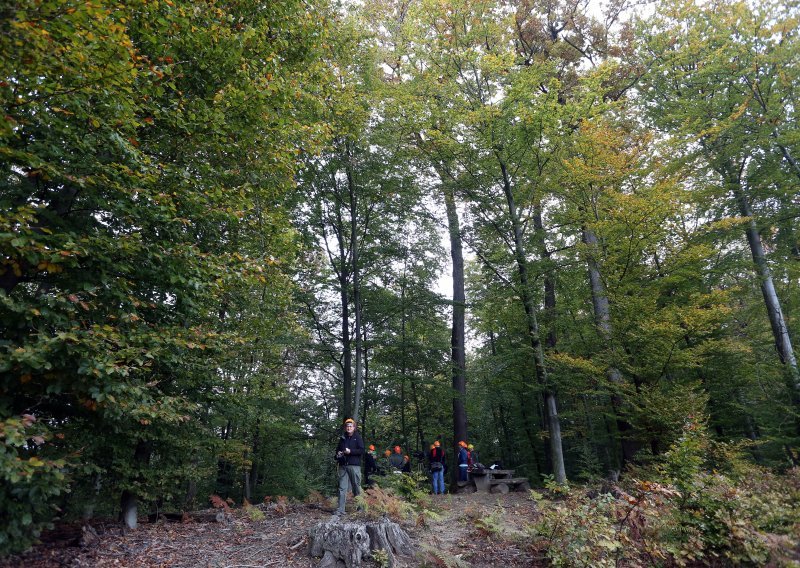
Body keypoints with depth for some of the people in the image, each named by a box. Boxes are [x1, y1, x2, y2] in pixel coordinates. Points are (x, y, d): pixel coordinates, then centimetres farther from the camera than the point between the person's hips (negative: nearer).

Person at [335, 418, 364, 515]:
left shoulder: (358, 437, 2)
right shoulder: (342, 438, 15)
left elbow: (362, 450, -7)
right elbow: (338, 449, 27)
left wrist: (350, 451, -17)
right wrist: (338, 453, 4)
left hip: (354, 465, -4)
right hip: (343, 465, 4)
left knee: (356, 486, 2)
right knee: (342, 488, 0)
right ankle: (340, 509, 1)